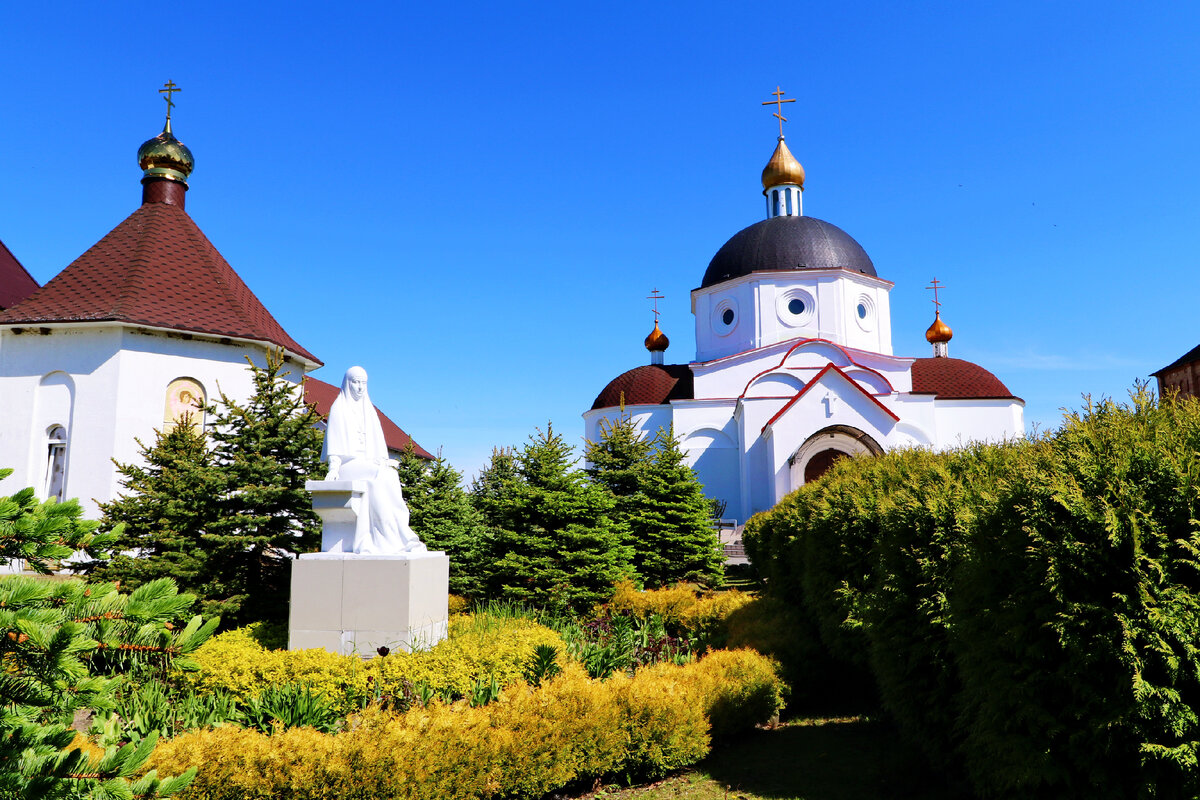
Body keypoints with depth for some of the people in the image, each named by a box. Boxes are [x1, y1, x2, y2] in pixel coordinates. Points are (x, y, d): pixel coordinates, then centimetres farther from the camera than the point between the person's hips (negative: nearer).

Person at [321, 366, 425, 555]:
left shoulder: (369, 410, 21)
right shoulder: (339, 408, 6)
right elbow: (334, 440, -3)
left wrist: (384, 462, 1)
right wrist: (333, 468, -16)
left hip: (368, 464, 5)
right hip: (348, 465, -5)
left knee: (391, 476, -26)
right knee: (379, 477, -32)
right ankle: (399, 538, -35)